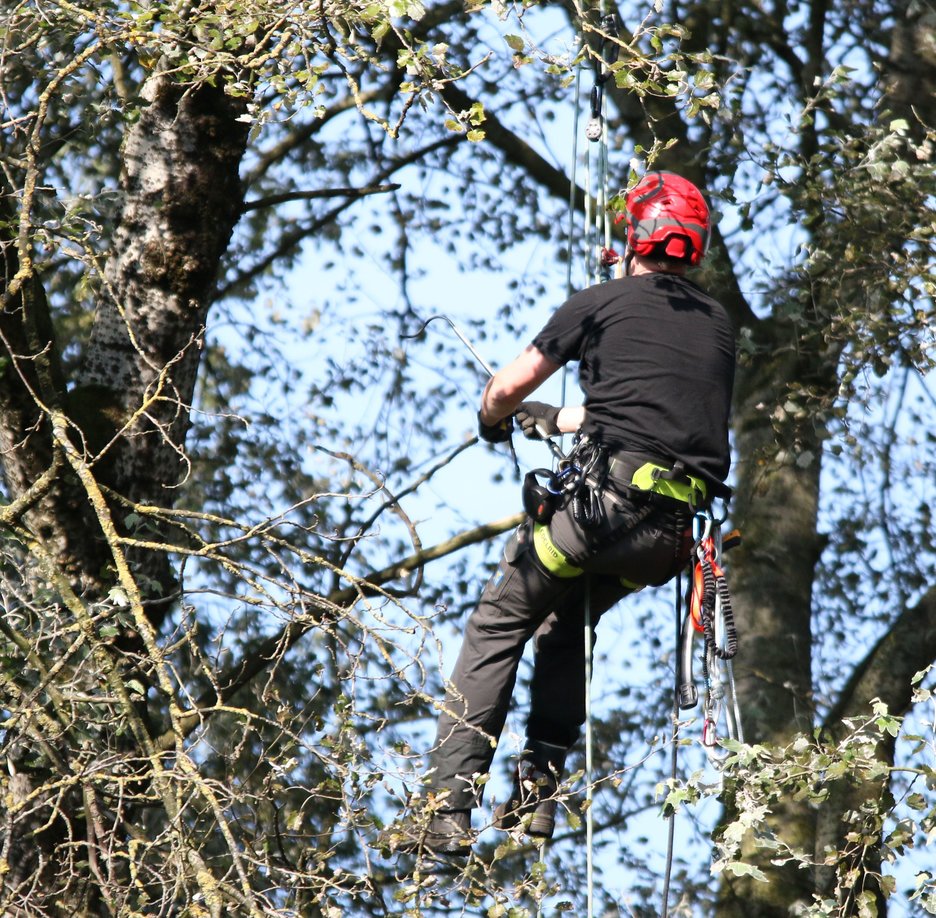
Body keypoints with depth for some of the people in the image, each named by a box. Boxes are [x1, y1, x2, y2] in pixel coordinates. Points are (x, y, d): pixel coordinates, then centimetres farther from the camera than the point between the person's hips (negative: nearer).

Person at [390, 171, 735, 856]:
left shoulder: (603, 303, 4)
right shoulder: (719, 324, 19)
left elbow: (505, 391, 9)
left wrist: (493, 421, 34)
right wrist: (563, 421, 48)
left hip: (605, 501, -5)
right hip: (677, 531, 5)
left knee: (496, 630, 8)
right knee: (566, 630, 28)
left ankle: (449, 809, -1)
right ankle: (539, 793, 22)